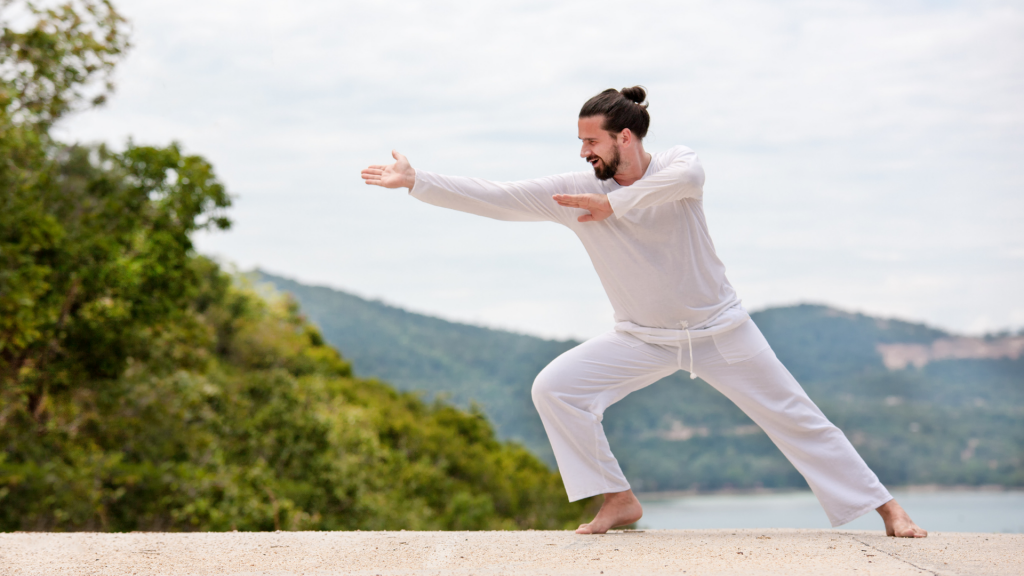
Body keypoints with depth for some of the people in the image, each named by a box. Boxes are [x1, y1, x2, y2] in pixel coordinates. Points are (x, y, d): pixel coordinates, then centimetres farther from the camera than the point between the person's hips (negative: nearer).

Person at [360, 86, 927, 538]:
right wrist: (416, 181, -14)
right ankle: (619, 500, -5)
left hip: (719, 329, -2)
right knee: (554, 388, -15)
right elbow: (497, 197, -10)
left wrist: (615, 204, -36)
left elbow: (686, 177, -40)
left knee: (795, 417, -1)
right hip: (642, 338, 3)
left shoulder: (677, 163, -14)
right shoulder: (577, 191, -8)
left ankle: (885, 507, 12)